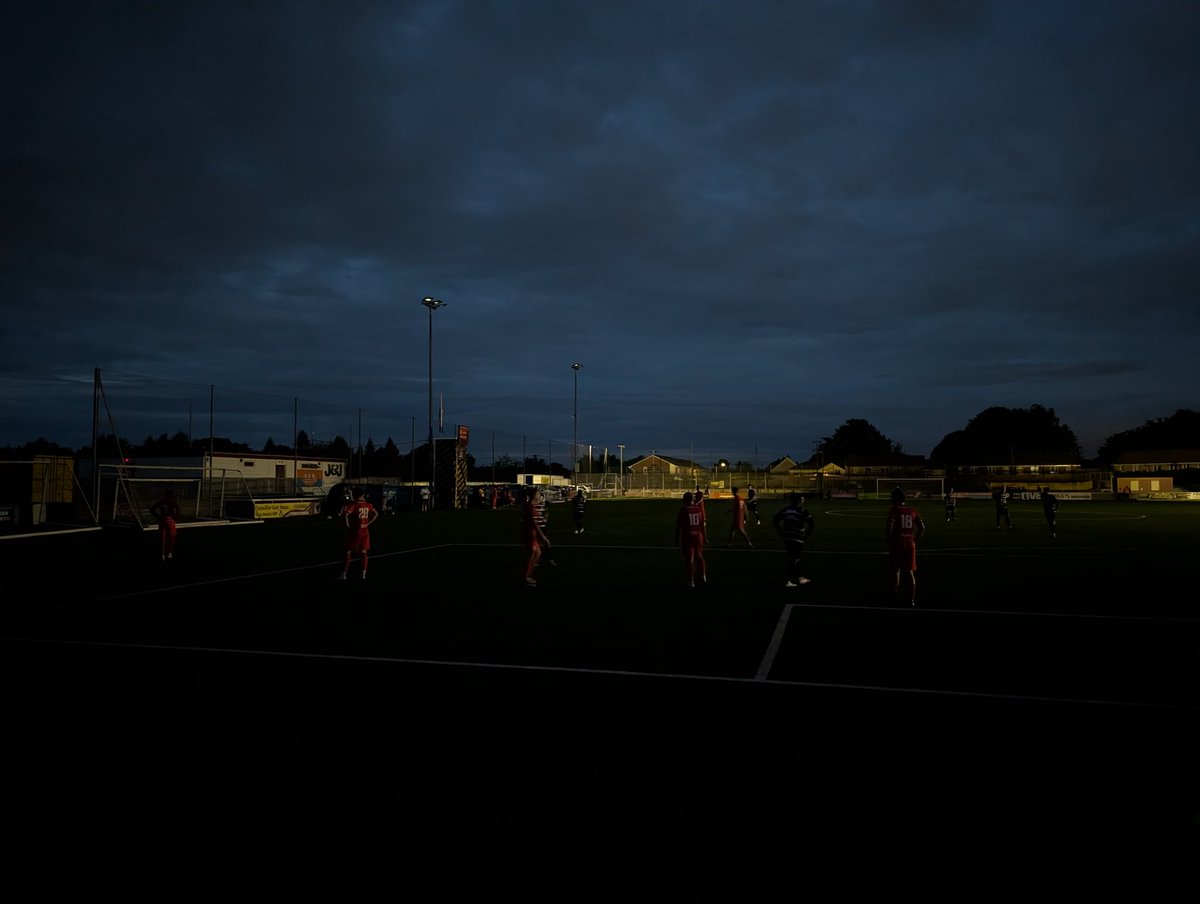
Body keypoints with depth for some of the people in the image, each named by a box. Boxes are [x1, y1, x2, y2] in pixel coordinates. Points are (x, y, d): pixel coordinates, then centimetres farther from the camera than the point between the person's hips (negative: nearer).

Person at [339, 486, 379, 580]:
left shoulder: (353, 505, -14)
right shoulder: (368, 505, 2)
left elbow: (345, 514, -28)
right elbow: (376, 514, 8)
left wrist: (347, 525, -14)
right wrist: (368, 524, 6)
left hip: (354, 532, -5)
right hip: (365, 531, 5)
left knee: (348, 552, 4)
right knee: (363, 552, 10)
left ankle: (344, 574, 5)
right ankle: (363, 574, 9)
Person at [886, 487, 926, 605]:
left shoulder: (893, 510, -7)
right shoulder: (912, 511, 8)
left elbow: (890, 528, -16)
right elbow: (922, 528, 9)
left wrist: (889, 543, -8)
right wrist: (914, 540, 14)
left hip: (897, 544, -4)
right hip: (910, 545, 4)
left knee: (896, 570, 12)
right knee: (910, 571, 6)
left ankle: (895, 594, 21)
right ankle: (911, 599, 2)